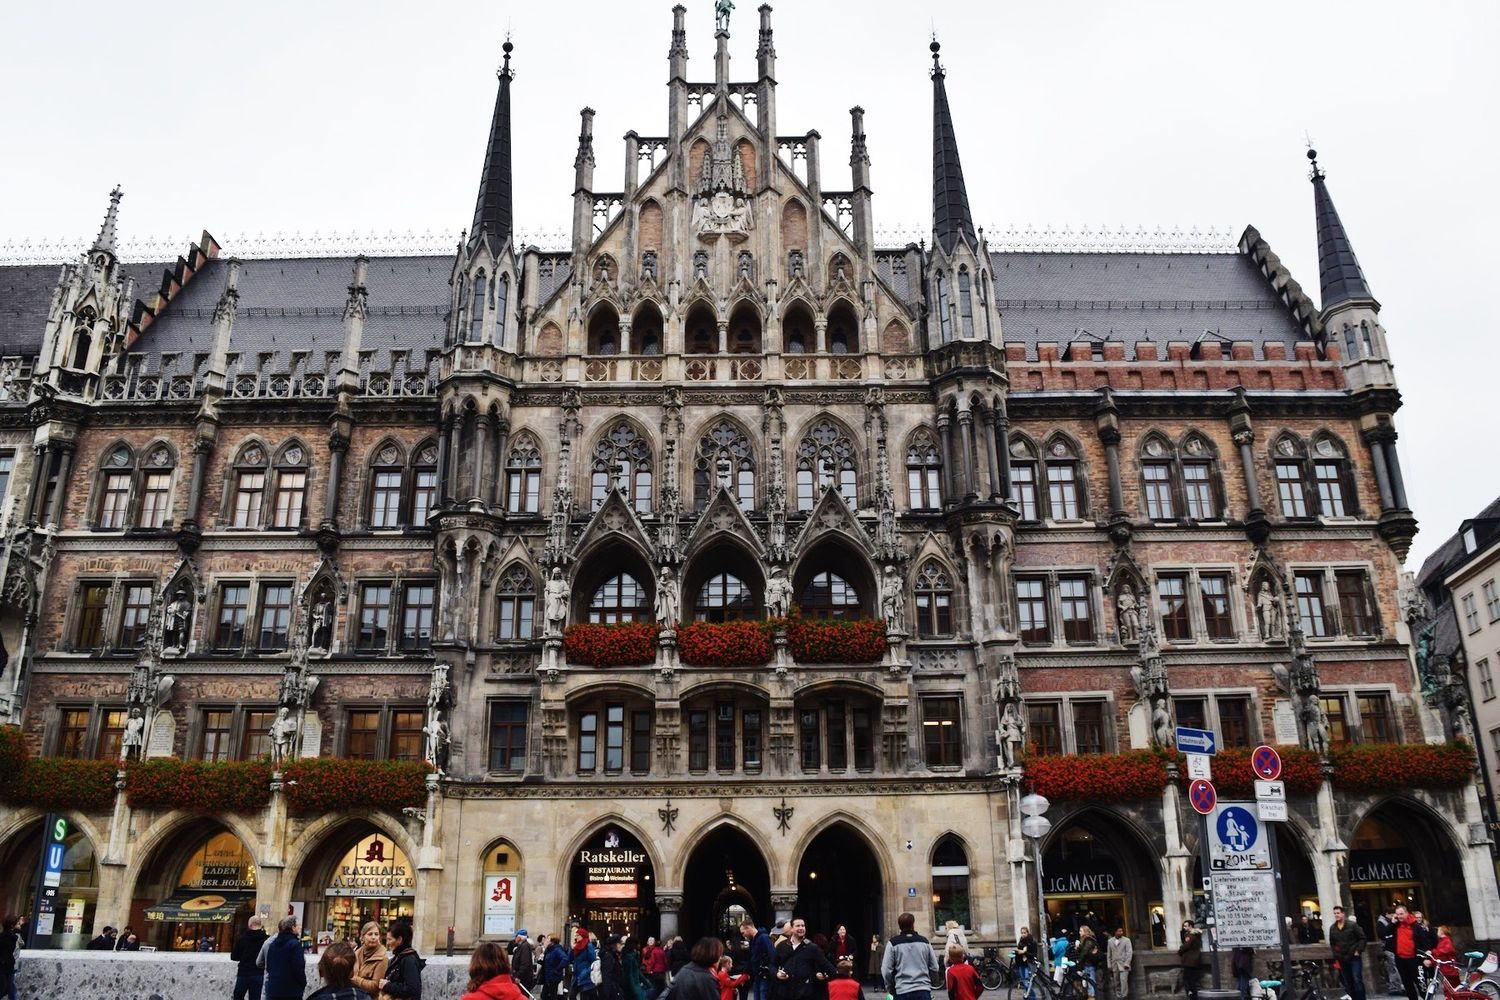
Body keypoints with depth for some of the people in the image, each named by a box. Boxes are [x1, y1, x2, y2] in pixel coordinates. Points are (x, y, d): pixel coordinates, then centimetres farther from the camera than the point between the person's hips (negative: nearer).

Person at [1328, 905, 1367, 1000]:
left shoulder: (1352, 925, -7)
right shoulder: (1332, 928, 7)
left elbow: (1363, 938, -5)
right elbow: (1332, 944, 15)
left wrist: (1358, 951, -11)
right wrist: (1336, 955, 8)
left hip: (1354, 958, -4)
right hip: (1342, 960, 4)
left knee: (1357, 981, -7)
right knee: (1348, 983, 6)